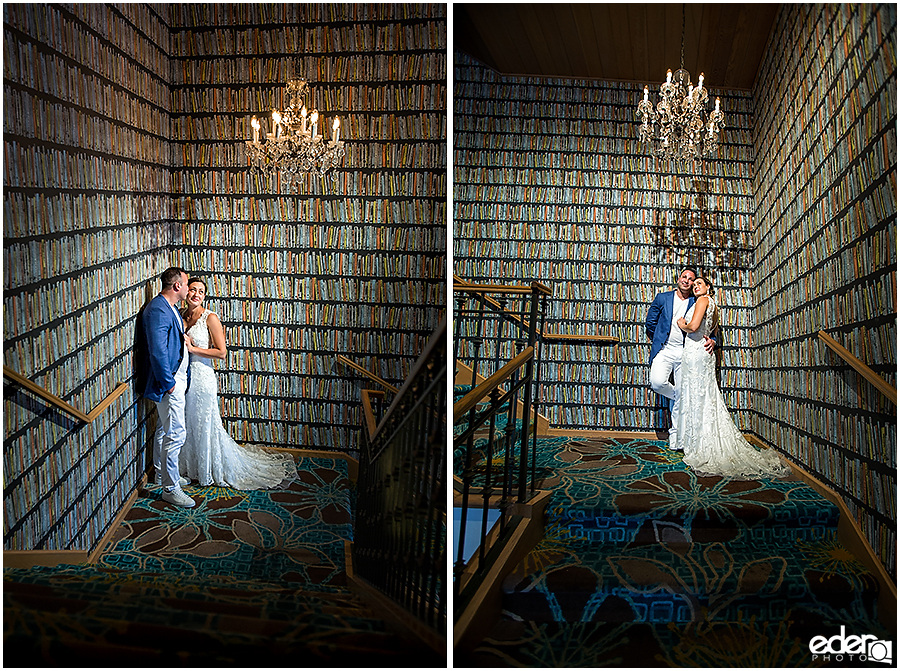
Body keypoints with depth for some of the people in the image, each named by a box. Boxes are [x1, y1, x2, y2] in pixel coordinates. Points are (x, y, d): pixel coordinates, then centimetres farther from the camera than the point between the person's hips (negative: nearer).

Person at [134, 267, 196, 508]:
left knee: (165, 430, 21)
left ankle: (162, 474, 35)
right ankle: (170, 488, 3)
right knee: (175, 435, -5)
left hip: (175, 378, 11)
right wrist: (168, 382, -22)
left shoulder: (168, 307, 11)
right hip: (169, 382, -11)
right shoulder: (158, 310, -22)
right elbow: (157, 350, -26)